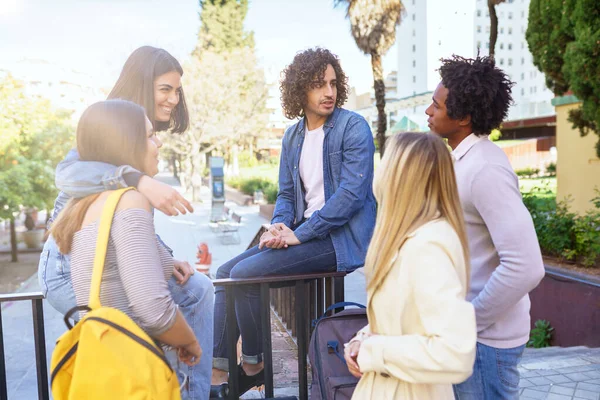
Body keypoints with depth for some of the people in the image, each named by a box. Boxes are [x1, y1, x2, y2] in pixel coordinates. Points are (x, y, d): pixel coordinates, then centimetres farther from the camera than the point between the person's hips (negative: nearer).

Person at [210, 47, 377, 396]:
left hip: (340, 237, -8)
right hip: (304, 233, 8)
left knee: (245, 274, -18)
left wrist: (299, 234, -18)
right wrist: (278, 227, -7)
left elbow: (352, 193, -19)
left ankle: (253, 366, 4)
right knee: (226, 272, 1)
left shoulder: (354, 127, -10)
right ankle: (219, 372, 6)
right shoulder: (293, 135, 11)